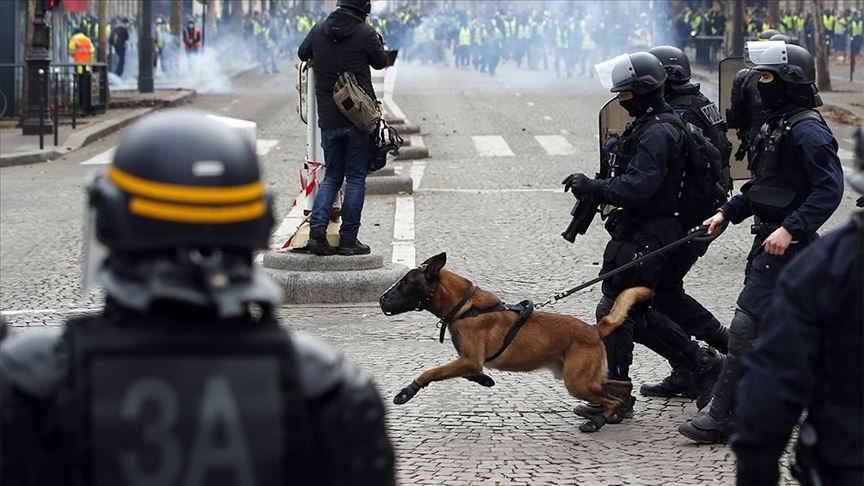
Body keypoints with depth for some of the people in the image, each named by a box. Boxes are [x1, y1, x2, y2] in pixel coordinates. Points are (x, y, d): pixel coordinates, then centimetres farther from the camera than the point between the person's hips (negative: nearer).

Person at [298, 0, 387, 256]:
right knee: (356, 179, 5)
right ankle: (348, 239, 3)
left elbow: (303, 54, 21)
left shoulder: (319, 30, 3)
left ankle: (317, 230, -3)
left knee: (331, 176, 14)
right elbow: (380, 62, 7)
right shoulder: (365, 33, -10)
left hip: (328, 120, 4)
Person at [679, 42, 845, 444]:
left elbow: (829, 189, -23)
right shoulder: (776, 125, 15)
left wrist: (791, 229, -29)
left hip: (786, 245, -10)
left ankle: (723, 417, -7)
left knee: (747, 325, -10)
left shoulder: (808, 131, -17)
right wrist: (727, 213, 16)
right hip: (769, 238, 10)